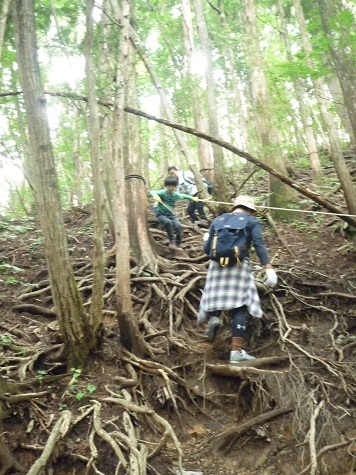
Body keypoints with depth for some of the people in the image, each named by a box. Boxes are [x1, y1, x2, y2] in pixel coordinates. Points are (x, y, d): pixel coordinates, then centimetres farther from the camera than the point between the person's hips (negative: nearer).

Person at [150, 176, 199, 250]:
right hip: (161, 214, -4)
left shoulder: (176, 195, 0)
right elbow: (152, 191, -32)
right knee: (168, 223, -34)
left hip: (171, 214, 4)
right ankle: (172, 240, -19)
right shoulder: (162, 193, -16)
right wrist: (155, 195, -54)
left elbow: (183, 196, 22)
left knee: (178, 226, -19)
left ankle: (176, 242, 2)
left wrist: (192, 198, 17)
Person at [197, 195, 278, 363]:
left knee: (216, 297, 16)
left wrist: (207, 240, 37)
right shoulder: (252, 221, 9)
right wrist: (269, 268, -14)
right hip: (240, 265, -3)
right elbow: (259, 245, -7)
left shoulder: (218, 220, 17)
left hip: (217, 264, 3)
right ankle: (237, 350, -8)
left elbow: (207, 248, 14)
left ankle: (214, 318, -17)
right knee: (239, 306, -3)